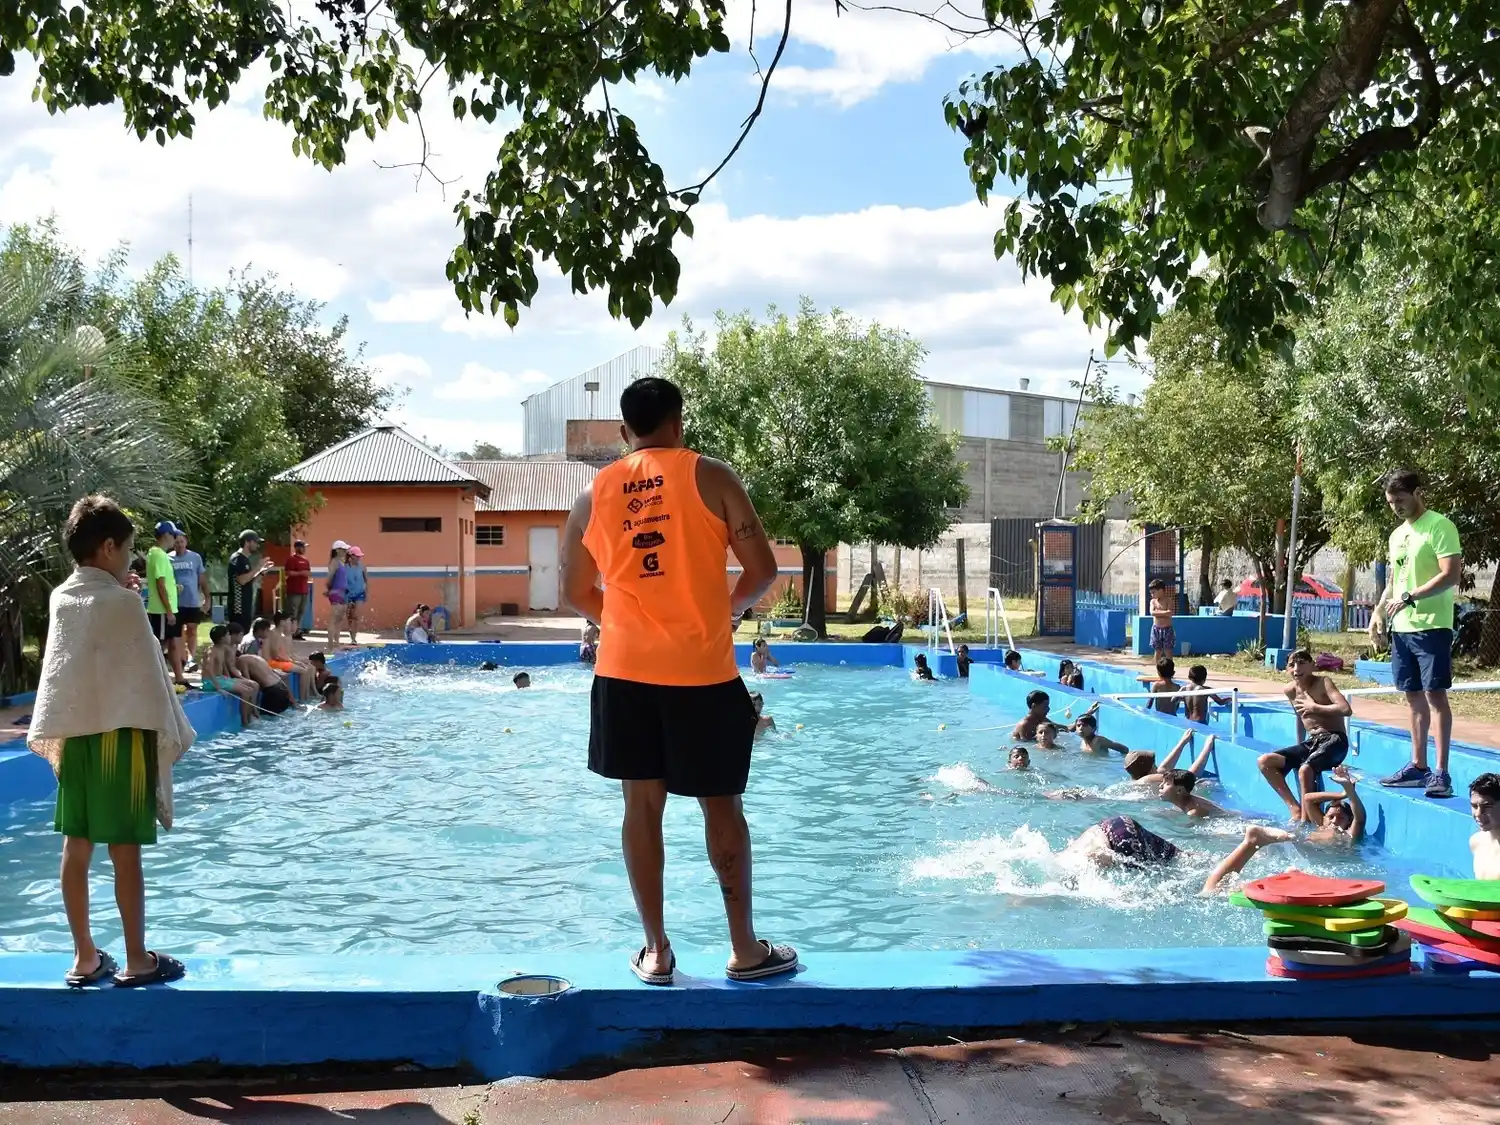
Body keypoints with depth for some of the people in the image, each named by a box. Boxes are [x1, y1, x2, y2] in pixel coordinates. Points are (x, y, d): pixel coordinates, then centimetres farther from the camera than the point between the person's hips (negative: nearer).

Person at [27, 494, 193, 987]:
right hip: (121, 735, -6)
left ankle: (84, 957, 18)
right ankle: (136, 960, 7)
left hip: (72, 735, 7)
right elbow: (148, 676, -10)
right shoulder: (122, 602, -12)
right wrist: (171, 735, -3)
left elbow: (65, 667, 13)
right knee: (125, 851, 0)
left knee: (76, 847, 9)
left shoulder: (60, 598, 6)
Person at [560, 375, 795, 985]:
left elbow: (576, 592, 14)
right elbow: (762, 569, -5)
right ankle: (746, 951, 16)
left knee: (642, 805, 10)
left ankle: (656, 951, 15)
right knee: (722, 807, 7)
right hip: (702, 672, -3)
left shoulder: (594, 492, 7)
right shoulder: (709, 476, -3)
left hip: (624, 671, 3)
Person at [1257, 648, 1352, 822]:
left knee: (1305, 769, -35)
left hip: (1335, 741, -8)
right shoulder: (1290, 690, 7)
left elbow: (1346, 709, -26)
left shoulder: (1323, 683, -11)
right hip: (1312, 742, 8)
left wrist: (1314, 707, -17)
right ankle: (1295, 807, -6)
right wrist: (1299, 751, 26)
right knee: (1265, 761, -6)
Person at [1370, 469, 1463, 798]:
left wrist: (1410, 597, -22)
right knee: (1414, 696, 11)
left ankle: (1441, 772, -9)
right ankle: (1418, 766, 17)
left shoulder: (1439, 526, -9)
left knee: (1434, 694, -9)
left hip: (1431, 626, -8)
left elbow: (1451, 575, -17)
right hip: (1401, 627, 8)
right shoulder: (1398, 535, 17)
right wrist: (1379, 610, 11)